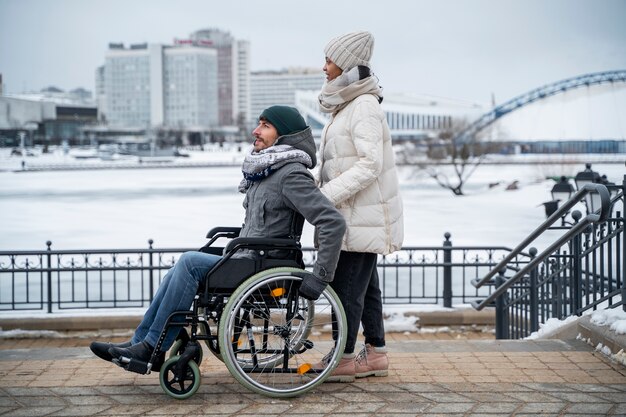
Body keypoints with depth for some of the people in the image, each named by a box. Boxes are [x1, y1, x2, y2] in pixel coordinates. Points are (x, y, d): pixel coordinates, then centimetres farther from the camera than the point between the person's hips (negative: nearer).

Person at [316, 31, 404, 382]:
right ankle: (376, 354, 22)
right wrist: (322, 194, 10)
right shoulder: (349, 105, 15)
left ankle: (344, 359, 3)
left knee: (347, 287, -5)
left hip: (363, 217, -10)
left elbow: (369, 165, -22)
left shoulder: (364, 107, -15)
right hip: (357, 215, 10)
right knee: (365, 286, 14)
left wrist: (325, 196, -23)